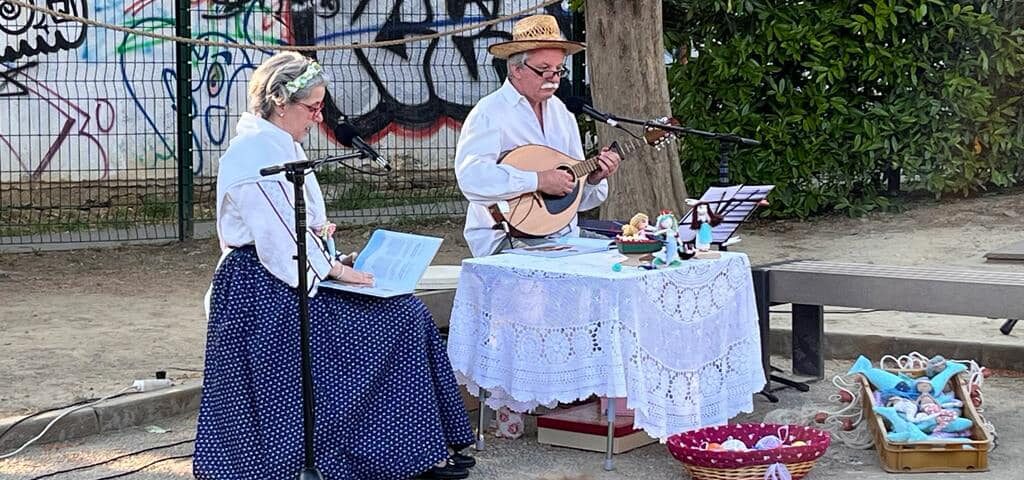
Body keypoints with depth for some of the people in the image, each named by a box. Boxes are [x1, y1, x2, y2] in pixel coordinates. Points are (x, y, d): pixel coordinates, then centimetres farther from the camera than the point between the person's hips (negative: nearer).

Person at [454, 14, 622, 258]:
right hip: (506, 240, -7)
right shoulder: (489, 114, -7)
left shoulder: (561, 114, 16)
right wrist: (538, 181, -26)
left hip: (562, 235, 7)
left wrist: (594, 178, -2)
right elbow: (471, 177, -25)